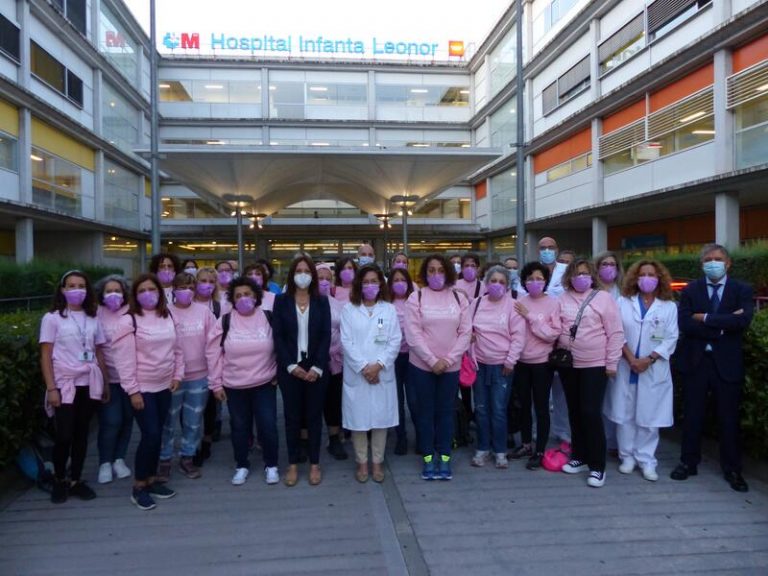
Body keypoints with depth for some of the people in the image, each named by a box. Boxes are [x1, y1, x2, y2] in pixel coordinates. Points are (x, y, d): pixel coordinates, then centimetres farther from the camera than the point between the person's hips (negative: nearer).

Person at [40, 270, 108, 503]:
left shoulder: (93, 319, 9)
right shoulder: (52, 318, -2)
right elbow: (45, 356, -5)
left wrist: (105, 384, 8)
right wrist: (51, 388, -11)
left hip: (90, 384, 3)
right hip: (65, 385, -3)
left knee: (81, 433, 8)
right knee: (64, 435, -4)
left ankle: (75, 480, 20)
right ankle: (59, 480, 18)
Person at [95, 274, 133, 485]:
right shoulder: (97, 314, -3)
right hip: (107, 377, -2)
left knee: (127, 418, 9)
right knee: (111, 421, -3)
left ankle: (119, 459, 27)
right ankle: (105, 463, 16)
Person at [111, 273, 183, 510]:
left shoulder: (168, 317, 6)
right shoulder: (129, 320, -11)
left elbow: (177, 349, 12)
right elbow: (125, 359, -13)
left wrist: (178, 375, 4)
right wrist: (132, 390, -15)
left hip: (164, 386, 5)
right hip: (142, 388, -5)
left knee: (157, 434, 12)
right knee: (150, 435, -7)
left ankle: (152, 479, 26)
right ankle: (139, 486, 8)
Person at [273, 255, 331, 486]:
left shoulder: (322, 302, 4)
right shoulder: (281, 301, 3)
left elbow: (326, 336, -1)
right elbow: (277, 336, -3)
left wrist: (317, 367, -11)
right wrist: (291, 365, -12)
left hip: (316, 368, 0)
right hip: (289, 368, 0)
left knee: (314, 415, 7)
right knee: (292, 416, 7)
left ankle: (315, 464, 18)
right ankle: (293, 464, 18)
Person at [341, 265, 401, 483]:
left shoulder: (389, 309, 6)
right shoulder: (349, 309, 2)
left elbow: (395, 342, 0)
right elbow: (346, 342, -5)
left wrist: (379, 365, -12)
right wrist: (363, 367, -13)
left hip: (382, 374, 1)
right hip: (356, 374, -1)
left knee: (381, 418, 6)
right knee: (358, 420, 4)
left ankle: (377, 461, 21)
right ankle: (362, 462, 20)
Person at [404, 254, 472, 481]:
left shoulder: (459, 298, 3)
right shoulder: (416, 298, -4)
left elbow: (466, 332, -1)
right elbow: (413, 334, -9)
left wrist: (448, 360, -10)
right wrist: (432, 361, -14)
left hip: (451, 366, 2)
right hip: (422, 365, -1)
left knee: (446, 411, 10)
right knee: (426, 411, 8)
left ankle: (444, 457, 21)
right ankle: (428, 458, 19)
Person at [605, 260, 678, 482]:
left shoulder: (669, 306, 4)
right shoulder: (623, 302, 6)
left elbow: (671, 338, -2)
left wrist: (649, 359, -13)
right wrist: (631, 358, -12)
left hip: (653, 370, -1)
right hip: (625, 367, 1)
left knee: (649, 415, 3)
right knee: (625, 414, 5)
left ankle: (646, 460, 12)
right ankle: (628, 456, 17)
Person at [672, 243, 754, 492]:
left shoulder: (742, 290, 1)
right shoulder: (690, 291, 3)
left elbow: (743, 320, -18)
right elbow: (685, 324, -11)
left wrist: (705, 318, -15)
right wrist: (722, 327, -15)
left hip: (727, 362, -1)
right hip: (696, 361, 1)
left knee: (729, 418, 8)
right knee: (692, 415, 9)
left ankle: (732, 469, 22)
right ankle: (688, 462, 23)